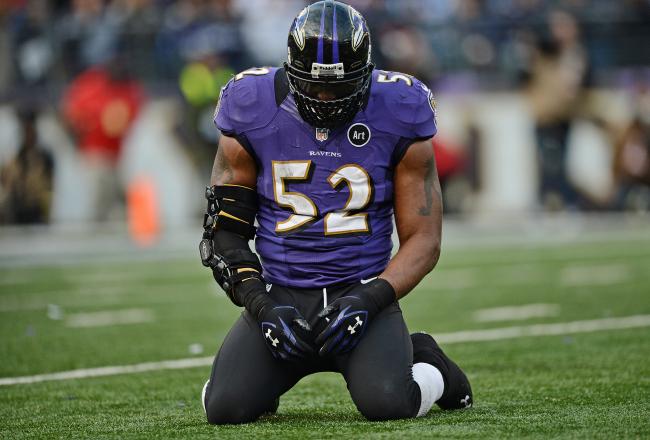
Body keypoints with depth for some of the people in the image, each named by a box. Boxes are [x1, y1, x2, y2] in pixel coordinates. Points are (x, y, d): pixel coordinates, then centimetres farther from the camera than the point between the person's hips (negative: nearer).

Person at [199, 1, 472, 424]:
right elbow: (225, 232, 1)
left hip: (361, 293, -1)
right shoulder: (254, 114, -5)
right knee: (226, 407, -19)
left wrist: (369, 299, -18)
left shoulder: (397, 115, -6)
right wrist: (261, 305, -14)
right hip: (280, 296, 2)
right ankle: (268, 375, 17)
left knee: (386, 403, -28)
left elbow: (423, 239, -2)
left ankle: (426, 364, 8)